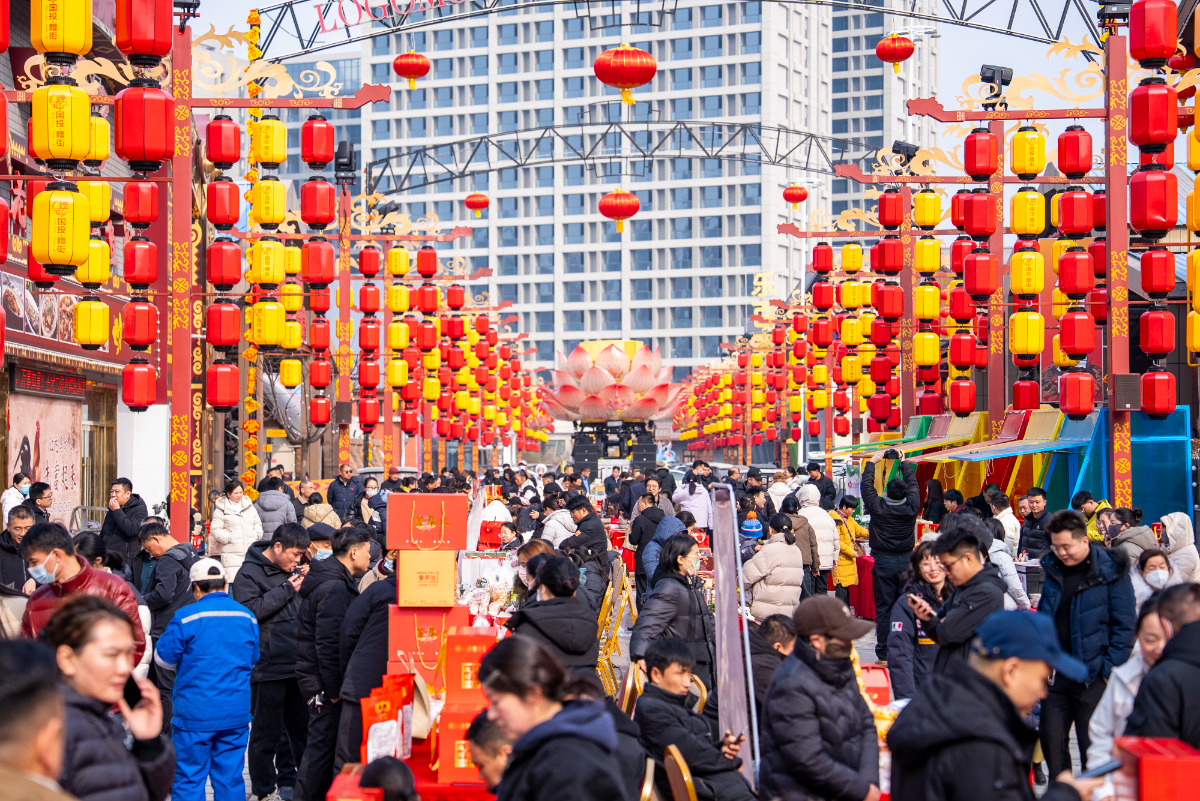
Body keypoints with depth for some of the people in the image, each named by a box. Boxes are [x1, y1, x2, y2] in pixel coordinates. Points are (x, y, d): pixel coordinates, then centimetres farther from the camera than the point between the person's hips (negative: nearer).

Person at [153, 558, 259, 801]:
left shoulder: (186, 618, -11)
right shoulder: (248, 617, 5)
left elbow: (163, 658, -1)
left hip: (195, 714, -4)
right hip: (236, 714, 4)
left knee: (188, 780, 4)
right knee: (230, 779, 9)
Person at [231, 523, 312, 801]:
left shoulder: (290, 571, 13)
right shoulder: (250, 572, -9)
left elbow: (304, 609, 22)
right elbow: (250, 610, -22)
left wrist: (305, 582, 3)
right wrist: (286, 589, -18)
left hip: (296, 665, 7)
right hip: (268, 668, -7)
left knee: (301, 729, 16)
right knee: (267, 733, 3)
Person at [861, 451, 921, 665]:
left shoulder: (878, 507, -12)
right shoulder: (912, 507, -7)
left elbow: (867, 485, 2)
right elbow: (913, 484, 10)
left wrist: (872, 462, 15)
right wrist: (904, 462, 23)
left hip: (883, 563, -2)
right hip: (906, 562, 2)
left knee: (883, 609, 1)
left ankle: (884, 654, 2)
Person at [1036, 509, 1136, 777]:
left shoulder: (1110, 572, -9)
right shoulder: (1054, 568, 7)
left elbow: (1124, 625, -8)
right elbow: (1044, 615, 17)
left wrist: (1110, 669, -12)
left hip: (1092, 673, -5)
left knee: (1092, 744, 2)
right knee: (1051, 737, 7)